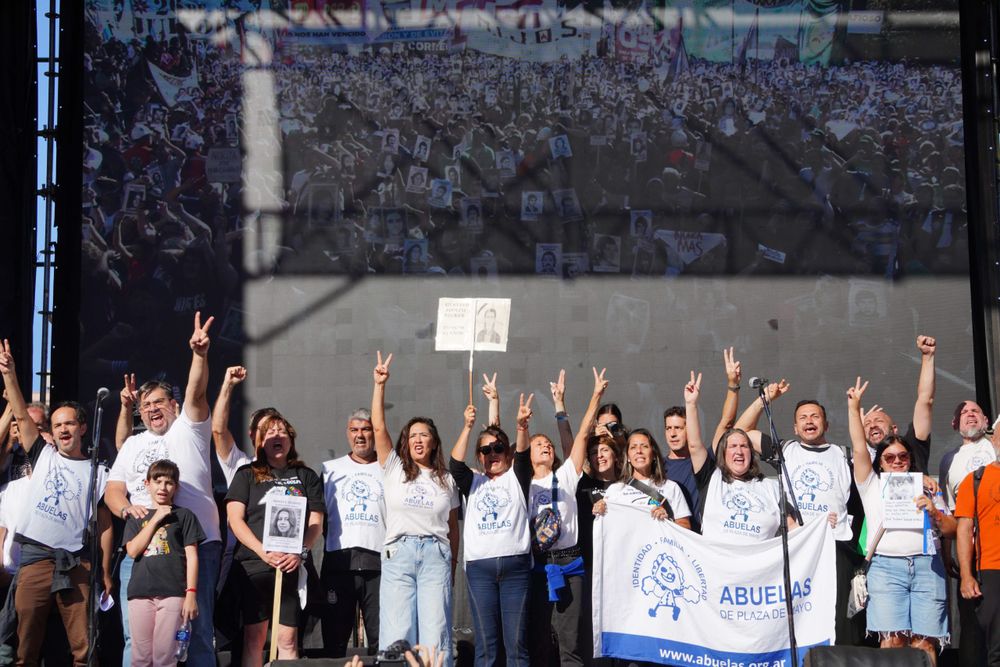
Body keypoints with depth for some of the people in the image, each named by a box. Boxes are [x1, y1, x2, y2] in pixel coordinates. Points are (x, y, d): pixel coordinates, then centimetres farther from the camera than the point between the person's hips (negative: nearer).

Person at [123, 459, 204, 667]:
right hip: (141, 593, 3)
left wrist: (191, 593, -6)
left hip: (173, 593, -3)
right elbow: (132, 550, 1)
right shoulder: (136, 518, 17)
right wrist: (156, 519, 0)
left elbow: (192, 556, 3)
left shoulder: (184, 515, 9)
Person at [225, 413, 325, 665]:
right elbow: (235, 519, 1)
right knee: (254, 636, -1)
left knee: (288, 639, -3)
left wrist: (300, 553, -11)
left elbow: (315, 522, 8)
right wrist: (264, 553, -12)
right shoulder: (247, 475, 11)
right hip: (253, 564, -1)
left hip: (292, 566, 1)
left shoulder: (306, 476, 15)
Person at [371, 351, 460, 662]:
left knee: (435, 633, -6)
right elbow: (378, 426, 2)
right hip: (399, 554, -1)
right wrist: (379, 384, -4)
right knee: (397, 636, -5)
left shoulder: (446, 479, 16)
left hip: (436, 555, 1)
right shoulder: (394, 469, 11)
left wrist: (453, 564, 11)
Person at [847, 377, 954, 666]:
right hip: (886, 567, -1)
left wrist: (934, 512, -3)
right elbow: (859, 449, 8)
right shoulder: (872, 485, 18)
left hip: (927, 566, 1)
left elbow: (952, 530, 16)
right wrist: (854, 407, 5)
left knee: (925, 644, -7)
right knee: (892, 641, -12)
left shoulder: (926, 488, 21)